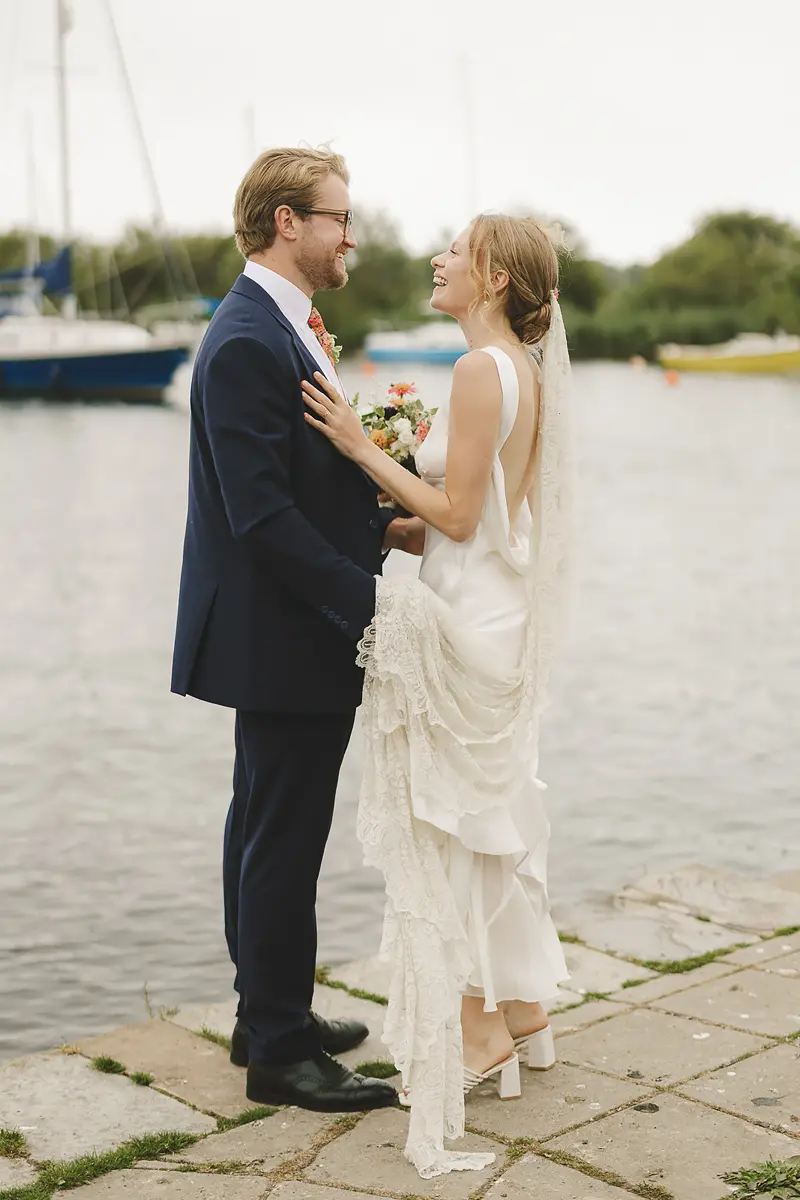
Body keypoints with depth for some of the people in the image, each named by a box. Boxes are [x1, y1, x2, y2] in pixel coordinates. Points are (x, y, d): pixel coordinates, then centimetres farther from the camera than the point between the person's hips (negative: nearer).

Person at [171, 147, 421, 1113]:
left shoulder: (282, 328, 13)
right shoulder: (248, 342, -20)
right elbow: (262, 515, -25)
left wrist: (380, 527, 5)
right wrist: (367, 600, -22)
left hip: (289, 635, 11)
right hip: (283, 637, -11)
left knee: (265, 829, 18)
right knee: (284, 841, -1)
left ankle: (267, 1016, 32)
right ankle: (281, 1051, 12)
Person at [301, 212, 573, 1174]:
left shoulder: (480, 368, -18)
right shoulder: (527, 370, 11)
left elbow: (458, 517, -18)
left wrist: (363, 447, -13)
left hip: (464, 617, -9)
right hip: (503, 614, 9)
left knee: (448, 815, 2)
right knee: (497, 809, 17)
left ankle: (477, 1029, 12)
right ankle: (522, 1008, 28)